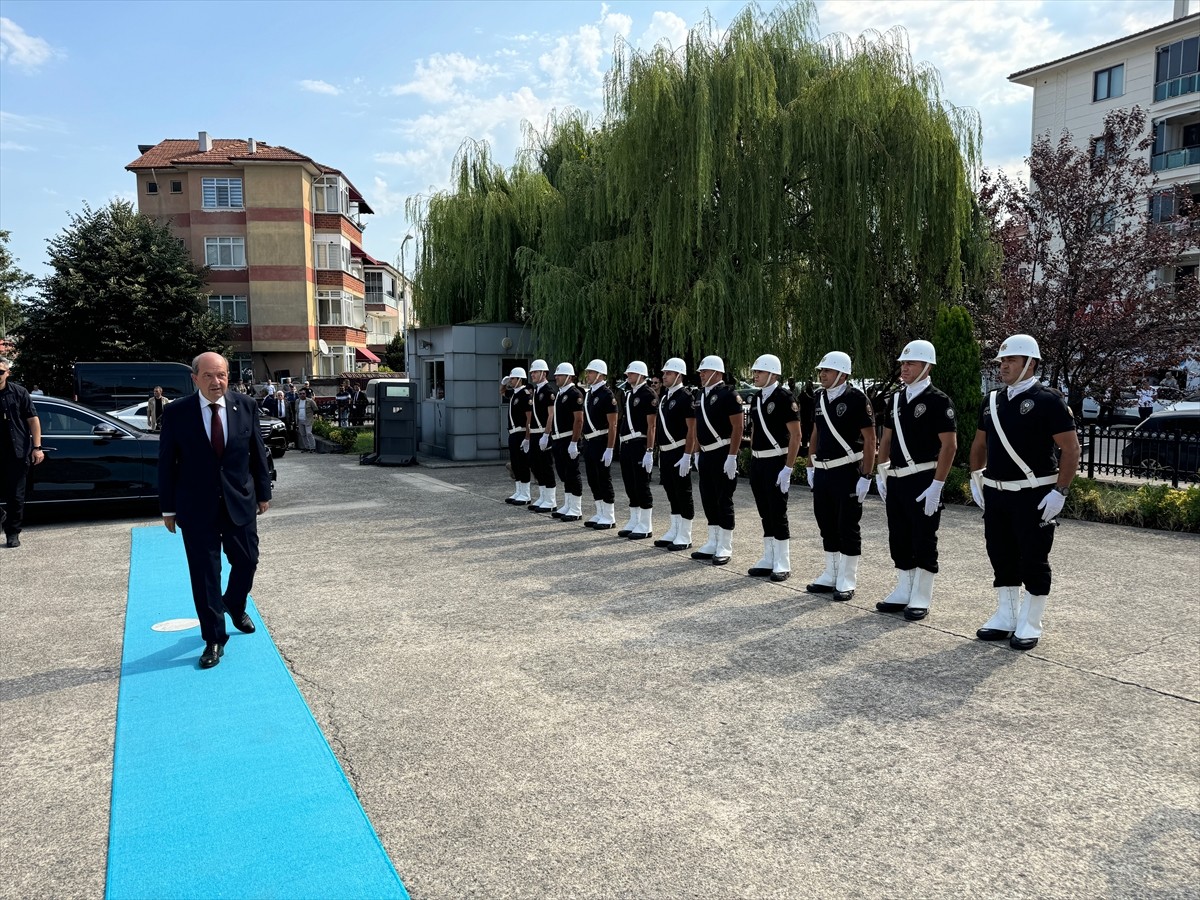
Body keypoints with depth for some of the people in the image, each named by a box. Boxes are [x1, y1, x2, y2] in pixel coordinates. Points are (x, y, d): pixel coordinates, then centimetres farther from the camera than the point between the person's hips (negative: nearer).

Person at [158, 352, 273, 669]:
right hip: (196, 508, -2)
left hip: (240, 502, 2)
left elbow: (258, 453, 6)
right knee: (205, 573, 4)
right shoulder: (176, 413, -7)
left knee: (247, 561, 12)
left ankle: (235, 607, 44)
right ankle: (214, 639, 17)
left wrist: (263, 493, 8)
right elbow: (166, 463, -2)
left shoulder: (245, 408, -1)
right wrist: (168, 508, -2)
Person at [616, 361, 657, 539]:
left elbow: (651, 425, -14)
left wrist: (649, 451, -18)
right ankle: (634, 522, 22)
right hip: (626, 444, 9)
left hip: (640, 445, -9)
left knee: (642, 486, -3)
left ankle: (646, 526, 4)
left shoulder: (648, 394, -9)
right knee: (630, 486, 12)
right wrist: (624, 445, 16)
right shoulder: (629, 394, 16)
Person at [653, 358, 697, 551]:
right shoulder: (664, 397, 14)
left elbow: (692, 429, -15)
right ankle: (674, 532, 23)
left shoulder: (686, 397, -11)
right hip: (665, 453, 8)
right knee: (672, 495, 14)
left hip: (679, 453, -8)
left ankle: (684, 537, 6)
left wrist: (687, 456, -19)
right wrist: (660, 452, 17)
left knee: (683, 495, 0)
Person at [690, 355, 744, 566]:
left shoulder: (728, 395, -12)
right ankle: (712, 544, 22)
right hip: (706, 455, 8)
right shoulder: (700, 396, 13)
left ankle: (725, 548, 6)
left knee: (724, 501, -2)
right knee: (708, 500, 12)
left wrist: (732, 456, -19)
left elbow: (738, 427, -15)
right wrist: (698, 453, 17)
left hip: (723, 454, -8)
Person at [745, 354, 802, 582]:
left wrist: (788, 468, -18)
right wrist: (753, 460, 14)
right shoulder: (757, 398, 11)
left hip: (776, 463, -7)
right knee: (765, 514, 11)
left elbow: (795, 436, -14)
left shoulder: (785, 398, -11)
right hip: (757, 463, 7)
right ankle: (768, 560, 20)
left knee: (778, 514, -3)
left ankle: (783, 565, 6)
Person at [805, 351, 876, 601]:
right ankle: (830, 576, 26)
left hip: (846, 473, -7)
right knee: (827, 527, 13)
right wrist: (810, 467, 17)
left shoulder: (856, 399, -12)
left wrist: (865, 477, -15)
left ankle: (847, 582, 12)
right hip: (822, 472, 7)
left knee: (847, 528, 2)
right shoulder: (819, 398, 9)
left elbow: (870, 440, -12)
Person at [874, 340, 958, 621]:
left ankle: (921, 599, 12)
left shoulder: (938, 401, -10)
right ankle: (903, 592, 24)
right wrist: (880, 474, 12)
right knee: (899, 540, 13)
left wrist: (936, 485, -18)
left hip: (922, 482, -7)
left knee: (923, 542, 2)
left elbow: (949, 445, -14)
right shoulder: (896, 399, 11)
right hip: (896, 480, 7)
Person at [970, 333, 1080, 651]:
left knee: (1033, 562, 2)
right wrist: (976, 479, 14)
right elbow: (979, 443, 21)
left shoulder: (1048, 401, -9)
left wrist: (1060, 491, -16)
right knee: (1002, 559, 12)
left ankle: (1029, 625, 13)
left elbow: (1071, 449, -11)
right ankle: (1005, 618, 25)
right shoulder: (992, 400, 10)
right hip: (995, 494, 6)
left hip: (1034, 497, -6)